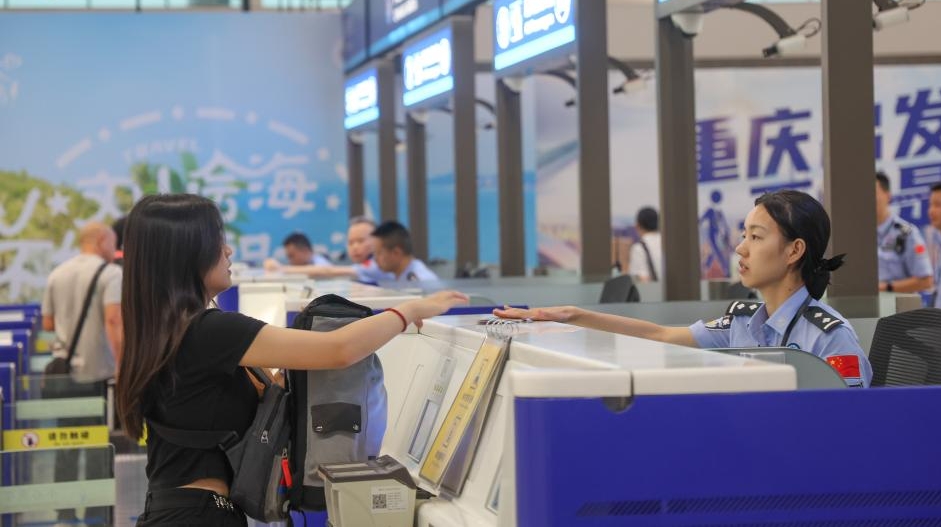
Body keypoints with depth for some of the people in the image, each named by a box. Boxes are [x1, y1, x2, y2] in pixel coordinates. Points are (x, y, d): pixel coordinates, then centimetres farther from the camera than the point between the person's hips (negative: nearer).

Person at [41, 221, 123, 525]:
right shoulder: (110, 273, -8)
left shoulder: (57, 275, 11)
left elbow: (47, 323, 13)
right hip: (99, 370, -5)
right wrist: (122, 366, -22)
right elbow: (114, 320, -21)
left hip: (66, 371, 5)